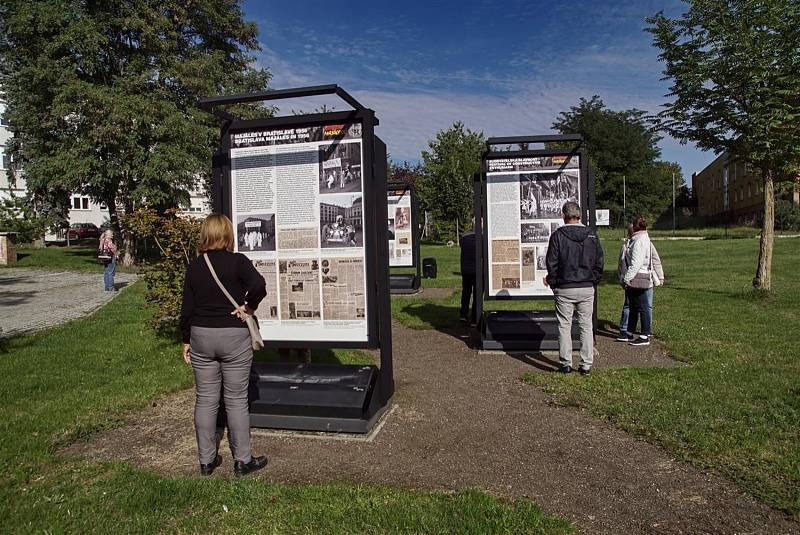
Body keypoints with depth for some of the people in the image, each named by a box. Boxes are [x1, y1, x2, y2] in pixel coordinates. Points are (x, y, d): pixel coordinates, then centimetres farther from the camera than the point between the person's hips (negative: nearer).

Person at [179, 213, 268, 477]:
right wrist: (248, 307, -10)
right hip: (234, 336, -4)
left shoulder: (194, 266, 2)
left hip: (201, 336, 4)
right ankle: (242, 460, 16)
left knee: (205, 400, 12)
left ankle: (206, 460, 24)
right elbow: (259, 286, -27)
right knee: (236, 400, 6)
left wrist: (186, 341, 13)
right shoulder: (237, 261, -9)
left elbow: (187, 308, 4)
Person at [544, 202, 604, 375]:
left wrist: (552, 282, 6)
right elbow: (599, 262, 5)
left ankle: (565, 364, 10)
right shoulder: (591, 235, 3)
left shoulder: (558, 235, -8)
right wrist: (593, 281, 15)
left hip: (564, 289, -3)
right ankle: (586, 365, 13)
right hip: (587, 288, 3)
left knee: (564, 326, 6)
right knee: (586, 326, 10)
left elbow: (551, 263, -7)